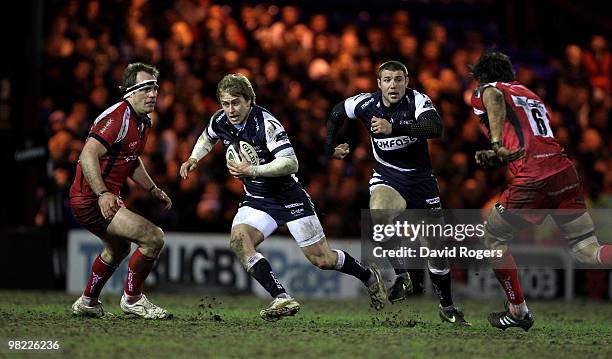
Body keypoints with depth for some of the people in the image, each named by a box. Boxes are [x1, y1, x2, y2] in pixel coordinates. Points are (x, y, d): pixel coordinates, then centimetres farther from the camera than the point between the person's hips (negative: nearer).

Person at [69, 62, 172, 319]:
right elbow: (88, 155, -31)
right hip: (92, 200, -11)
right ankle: (132, 299, -1)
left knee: (119, 248, 33)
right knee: (154, 238, -17)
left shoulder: (142, 122, 10)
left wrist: (153, 190, 23)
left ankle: (87, 303, 47)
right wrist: (102, 194, -39)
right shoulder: (117, 117, -22)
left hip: (107, 198, 11)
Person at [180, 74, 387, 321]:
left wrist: (252, 171, -40)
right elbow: (207, 137, 21)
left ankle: (368, 276, 30)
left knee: (321, 259, -1)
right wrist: (194, 159, 4)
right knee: (238, 239, -25)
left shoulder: (266, 124, -25)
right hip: (256, 200, 5)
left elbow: (291, 163, -32)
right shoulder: (220, 121, -5)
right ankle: (282, 299, -27)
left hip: (288, 196, -5)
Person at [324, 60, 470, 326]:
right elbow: (336, 113, 11)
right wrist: (330, 149, 11)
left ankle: (447, 306, 23)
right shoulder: (366, 104, -10)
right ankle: (401, 275, -15)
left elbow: (435, 128, -39)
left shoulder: (418, 101, -19)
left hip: (421, 179, 0)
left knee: (437, 246, 4)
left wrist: (394, 128, -48)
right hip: (386, 177, 1)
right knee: (379, 215, -34)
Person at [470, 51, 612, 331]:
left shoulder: (485, 91, 11)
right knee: (586, 250, 4)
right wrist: (492, 157, 28)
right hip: (566, 170, 6)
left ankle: (518, 311, 19)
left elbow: (496, 100, -15)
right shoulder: (530, 94, 31)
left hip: (534, 179, -6)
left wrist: (496, 145, -26)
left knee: (494, 235, 16)